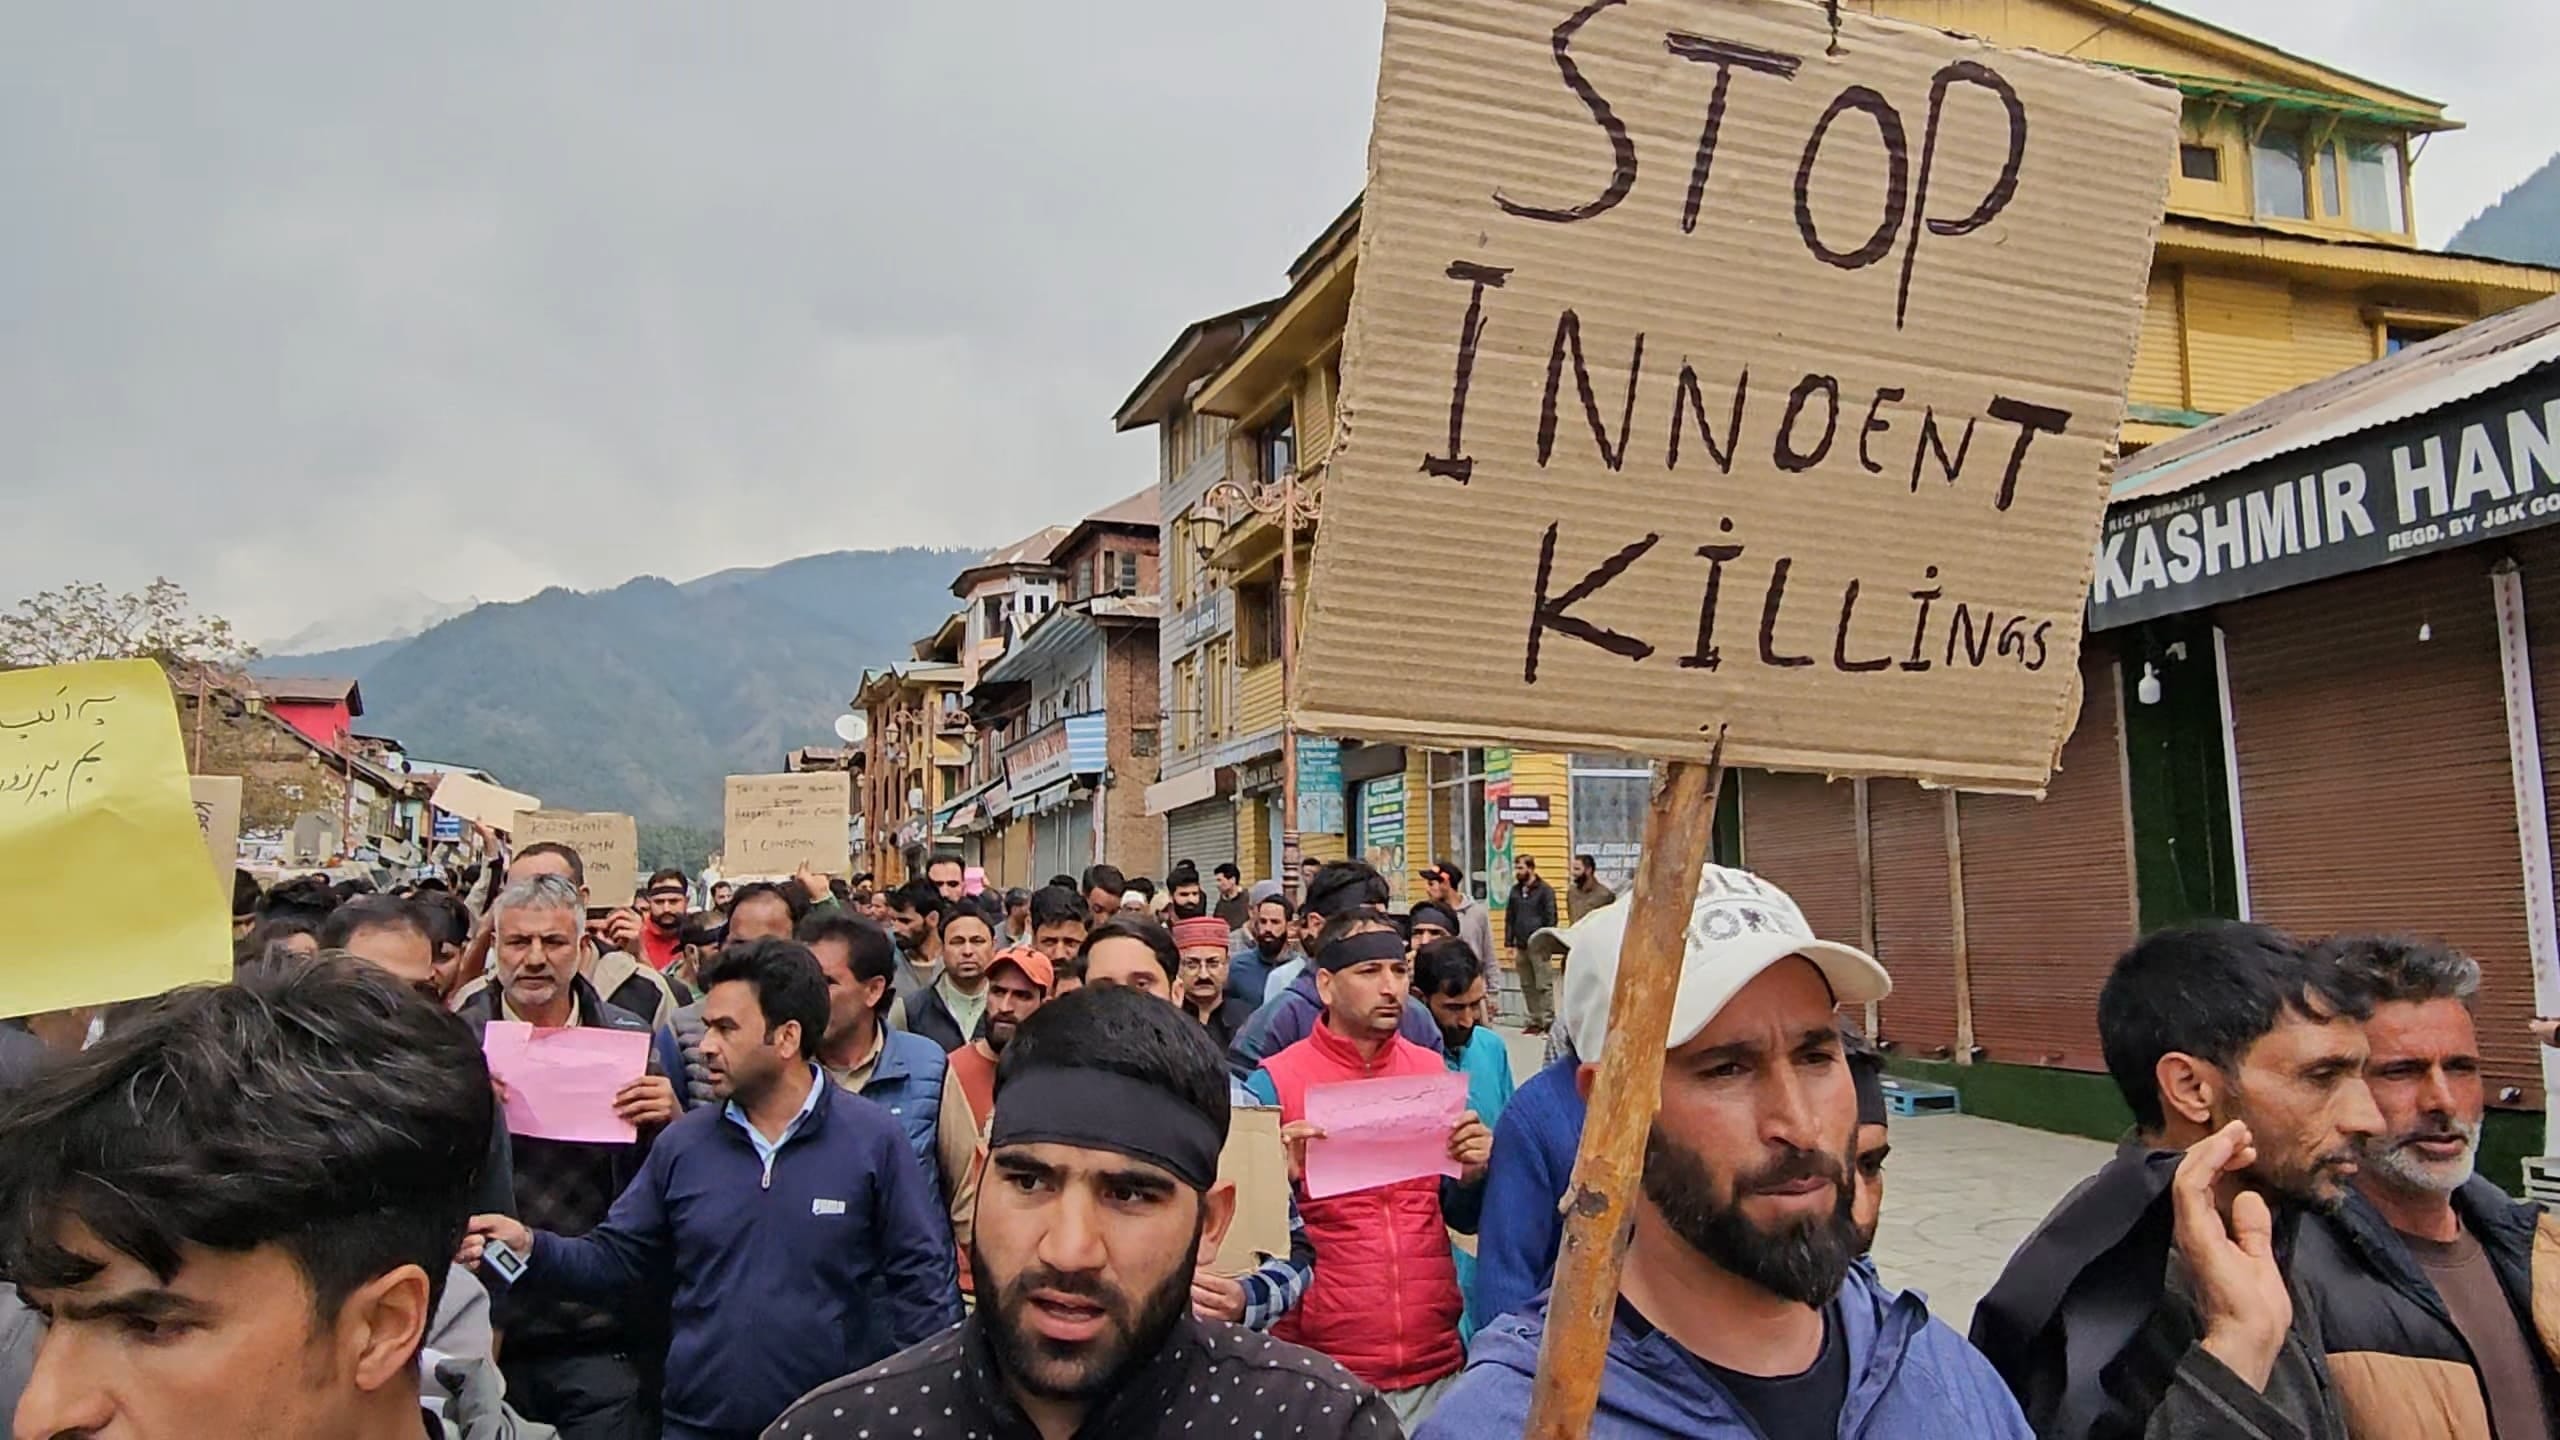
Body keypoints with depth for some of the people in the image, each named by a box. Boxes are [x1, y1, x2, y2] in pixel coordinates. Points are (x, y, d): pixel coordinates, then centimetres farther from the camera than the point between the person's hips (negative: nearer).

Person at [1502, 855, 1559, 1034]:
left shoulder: (1545, 890, -5)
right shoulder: (1515, 890, 12)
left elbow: (1551, 919, -7)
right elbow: (1509, 918, 13)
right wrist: (1510, 944, 7)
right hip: (1521, 946, 6)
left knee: (1544, 985, -4)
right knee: (1527, 986, 10)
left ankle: (1548, 1022, -1)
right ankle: (1535, 1021, 17)